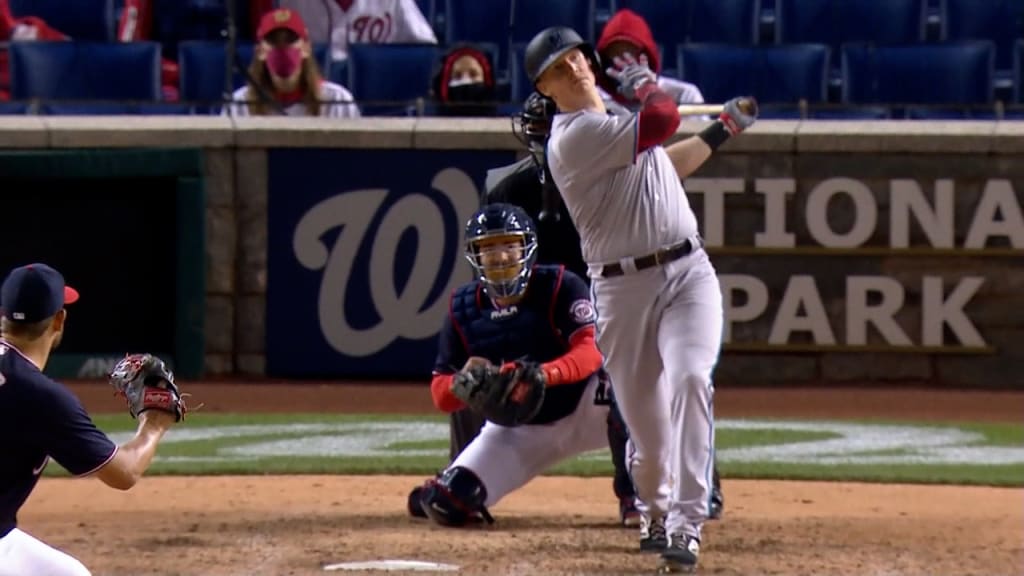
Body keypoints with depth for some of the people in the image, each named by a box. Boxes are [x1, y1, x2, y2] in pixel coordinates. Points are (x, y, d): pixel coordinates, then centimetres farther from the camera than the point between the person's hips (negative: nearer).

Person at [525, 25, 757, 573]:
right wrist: (640, 80, 0)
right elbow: (664, 118, -19)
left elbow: (666, 163, 32)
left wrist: (721, 130, 27)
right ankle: (655, 508, 32)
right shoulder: (576, 135, -13)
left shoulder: (611, 121, 17)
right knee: (645, 420, -1)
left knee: (690, 379, -20)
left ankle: (685, 522, -23)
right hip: (624, 287, -5)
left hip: (689, 271, 6)